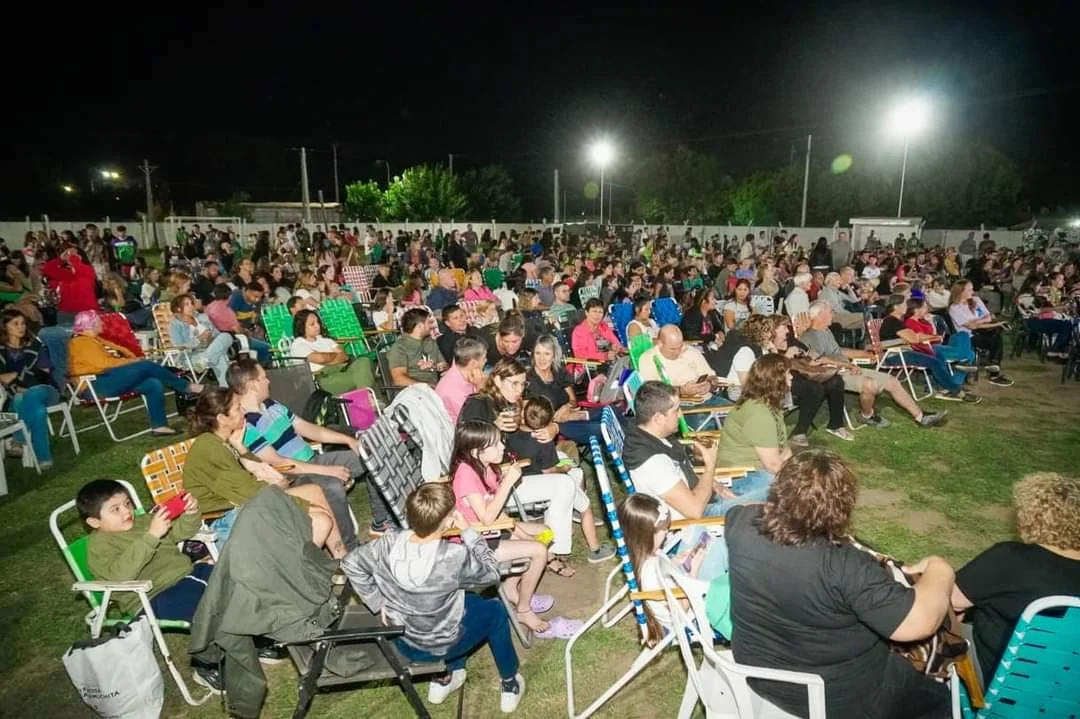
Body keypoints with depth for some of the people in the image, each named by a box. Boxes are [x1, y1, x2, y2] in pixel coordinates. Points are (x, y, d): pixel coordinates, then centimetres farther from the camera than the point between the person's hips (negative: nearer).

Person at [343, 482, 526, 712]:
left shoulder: (389, 542, -21)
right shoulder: (455, 556, -33)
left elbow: (351, 563, -3)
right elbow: (491, 573, -13)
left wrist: (378, 603, 3)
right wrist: (468, 531, -10)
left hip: (401, 641, 5)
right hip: (441, 645, -5)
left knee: (469, 601, 29)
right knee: (494, 611, 23)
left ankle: (443, 679, 37)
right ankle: (510, 685, 38)